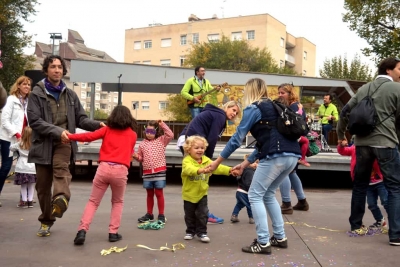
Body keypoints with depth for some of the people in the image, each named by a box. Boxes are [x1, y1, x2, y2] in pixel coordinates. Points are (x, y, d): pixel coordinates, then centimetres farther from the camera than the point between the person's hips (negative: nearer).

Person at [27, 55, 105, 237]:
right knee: (43, 185, 7)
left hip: (63, 143, 1)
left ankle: (61, 199, -55)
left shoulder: (70, 94, 10)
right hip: (43, 144, 0)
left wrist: (97, 125, -8)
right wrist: (58, 131, -22)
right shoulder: (37, 93, -2)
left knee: (61, 168, -29)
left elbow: (81, 119, 11)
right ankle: (46, 220, 24)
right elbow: (34, 121, -11)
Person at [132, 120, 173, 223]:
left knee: (159, 193, 0)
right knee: (149, 193, 14)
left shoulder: (161, 140, 1)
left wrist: (163, 125, -15)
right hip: (147, 172, 3)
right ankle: (149, 214, 24)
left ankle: (161, 215, 8)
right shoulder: (143, 144, 7)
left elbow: (170, 135, -15)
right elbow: (141, 158, 13)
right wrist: (136, 156, -9)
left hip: (159, 171, -3)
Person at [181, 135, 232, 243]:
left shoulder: (206, 160, -2)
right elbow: (189, 169, -39)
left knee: (202, 214, 4)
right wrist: (200, 170, -60)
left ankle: (202, 232, 17)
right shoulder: (187, 161, -17)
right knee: (190, 215, 12)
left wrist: (229, 170, -29)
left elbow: (217, 167, -12)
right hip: (189, 194, -2)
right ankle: (190, 232, 29)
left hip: (202, 193, 3)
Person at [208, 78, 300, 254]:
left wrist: (217, 161, 4)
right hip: (292, 156, 8)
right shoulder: (272, 107, 26)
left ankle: (263, 243, 0)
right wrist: (245, 164, 26)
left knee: (255, 195, 3)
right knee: (268, 194, 22)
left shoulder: (253, 108, 1)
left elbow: (237, 138, -3)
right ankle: (280, 237, 24)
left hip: (276, 157, -8)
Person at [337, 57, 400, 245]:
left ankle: (356, 226, 24)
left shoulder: (364, 88, 13)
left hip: (362, 143, 5)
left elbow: (345, 112, 15)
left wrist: (340, 134, 26)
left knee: (360, 184, 17)